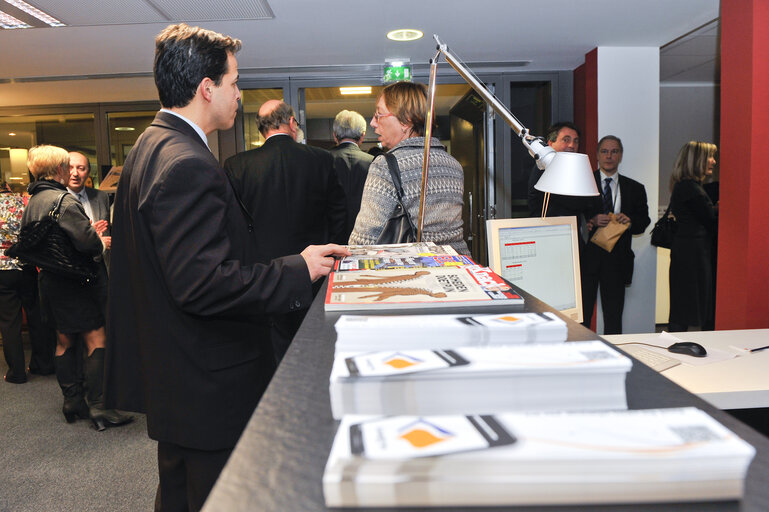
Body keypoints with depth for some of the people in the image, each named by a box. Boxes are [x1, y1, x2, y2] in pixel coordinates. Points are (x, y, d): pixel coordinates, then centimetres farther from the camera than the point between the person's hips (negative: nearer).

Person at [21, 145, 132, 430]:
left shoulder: (30, 204, 10)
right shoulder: (63, 201, -18)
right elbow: (86, 240, -29)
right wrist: (101, 244, -6)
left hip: (49, 282, 9)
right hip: (76, 282, -9)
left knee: (64, 341, 16)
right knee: (96, 340, -4)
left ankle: (72, 401, 25)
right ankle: (97, 406, -2)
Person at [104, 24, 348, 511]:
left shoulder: (149, 147, 10)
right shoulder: (188, 164, -24)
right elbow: (202, 283, -29)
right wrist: (298, 270, -22)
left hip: (171, 377, 11)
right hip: (209, 389, -11)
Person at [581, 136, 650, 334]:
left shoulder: (635, 189, 12)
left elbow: (644, 221, 12)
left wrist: (630, 221, -8)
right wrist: (591, 221, -17)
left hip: (617, 258, 2)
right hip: (587, 256, -2)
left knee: (614, 317, 7)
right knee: (581, 314, -1)